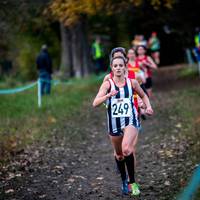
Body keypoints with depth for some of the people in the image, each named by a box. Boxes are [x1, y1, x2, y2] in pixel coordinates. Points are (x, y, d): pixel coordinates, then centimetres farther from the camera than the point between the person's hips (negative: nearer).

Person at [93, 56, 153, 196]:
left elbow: (143, 95, 17)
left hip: (130, 121, -2)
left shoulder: (132, 82, -1)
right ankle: (124, 181, 39)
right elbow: (95, 103, -16)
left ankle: (132, 182, -13)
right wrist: (108, 95, -32)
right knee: (119, 155, 15)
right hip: (114, 123, 2)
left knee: (126, 149, -27)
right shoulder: (107, 84, -6)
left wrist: (148, 106, -1)